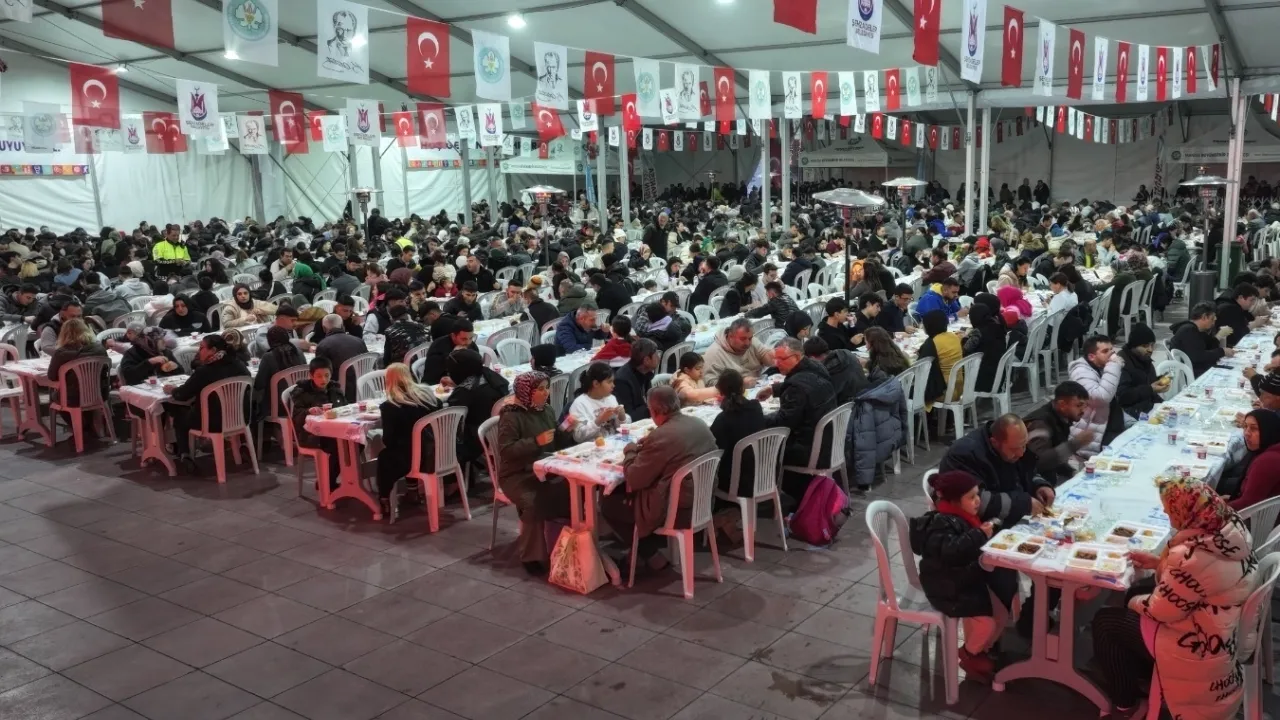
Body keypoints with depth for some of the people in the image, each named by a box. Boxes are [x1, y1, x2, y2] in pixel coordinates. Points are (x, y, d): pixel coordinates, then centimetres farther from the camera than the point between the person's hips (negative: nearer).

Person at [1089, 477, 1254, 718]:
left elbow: (1161, 609, -22)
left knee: (1103, 622, 8)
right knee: (1138, 594, 26)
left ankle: (1125, 700, 26)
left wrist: (1134, 603, -3)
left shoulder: (1192, 555, -36)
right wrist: (1159, 563, 6)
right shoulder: (1231, 527, -9)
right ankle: (1143, 671, 42)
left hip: (1200, 645, -9)